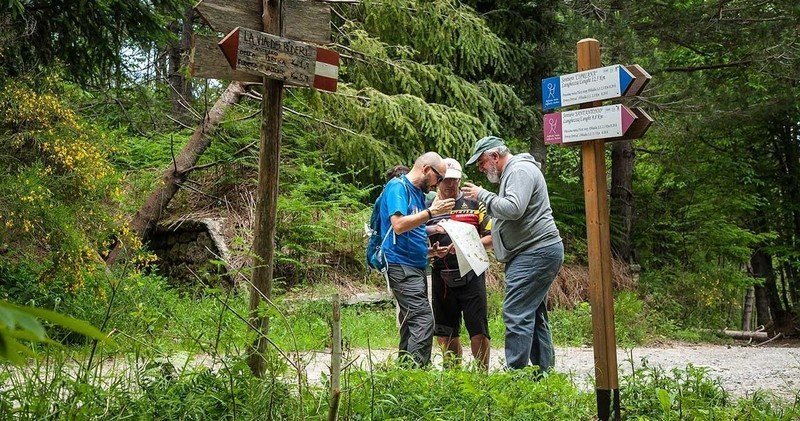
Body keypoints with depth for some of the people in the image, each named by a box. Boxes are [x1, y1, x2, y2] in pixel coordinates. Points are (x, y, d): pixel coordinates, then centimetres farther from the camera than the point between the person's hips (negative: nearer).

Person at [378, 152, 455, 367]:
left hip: (415, 265, 10)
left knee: (411, 323, 10)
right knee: (423, 321, -16)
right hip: (401, 265, -10)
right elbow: (399, 225, -21)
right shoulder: (397, 187, -8)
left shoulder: (418, 193, 19)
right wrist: (430, 212, -19)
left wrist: (432, 250, 13)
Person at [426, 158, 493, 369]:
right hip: (442, 278, 2)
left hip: (470, 274, -2)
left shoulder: (473, 203, 7)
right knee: (446, 332, 9)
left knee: (478, 329, -3)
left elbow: (491, 237, 3)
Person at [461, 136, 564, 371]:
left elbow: (513, 209, -25)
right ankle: (543, 371, 19)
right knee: (534, 315, 13)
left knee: (517, 314, -13)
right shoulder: (512, 173, 24)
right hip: (537, 252, 11)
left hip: (535, 252, -11)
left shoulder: (520, 170, -10)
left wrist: (482, 195, -13)